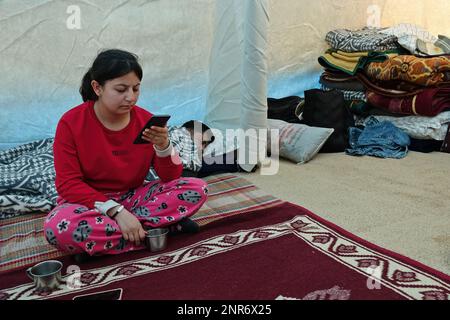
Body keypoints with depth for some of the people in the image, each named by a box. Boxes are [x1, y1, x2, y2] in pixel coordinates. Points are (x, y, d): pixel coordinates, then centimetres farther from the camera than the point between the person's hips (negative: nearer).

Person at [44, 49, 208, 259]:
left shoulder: (146, 120, -6)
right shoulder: (71, 123, -13)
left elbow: (171, 177, -6)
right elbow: (68, 184, -15)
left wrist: (163, 146, -27)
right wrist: (116, 211, -26)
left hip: (134, 197, 3)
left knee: (197, 189, -16)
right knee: (58, 228, -36)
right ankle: (160, 227, -23)